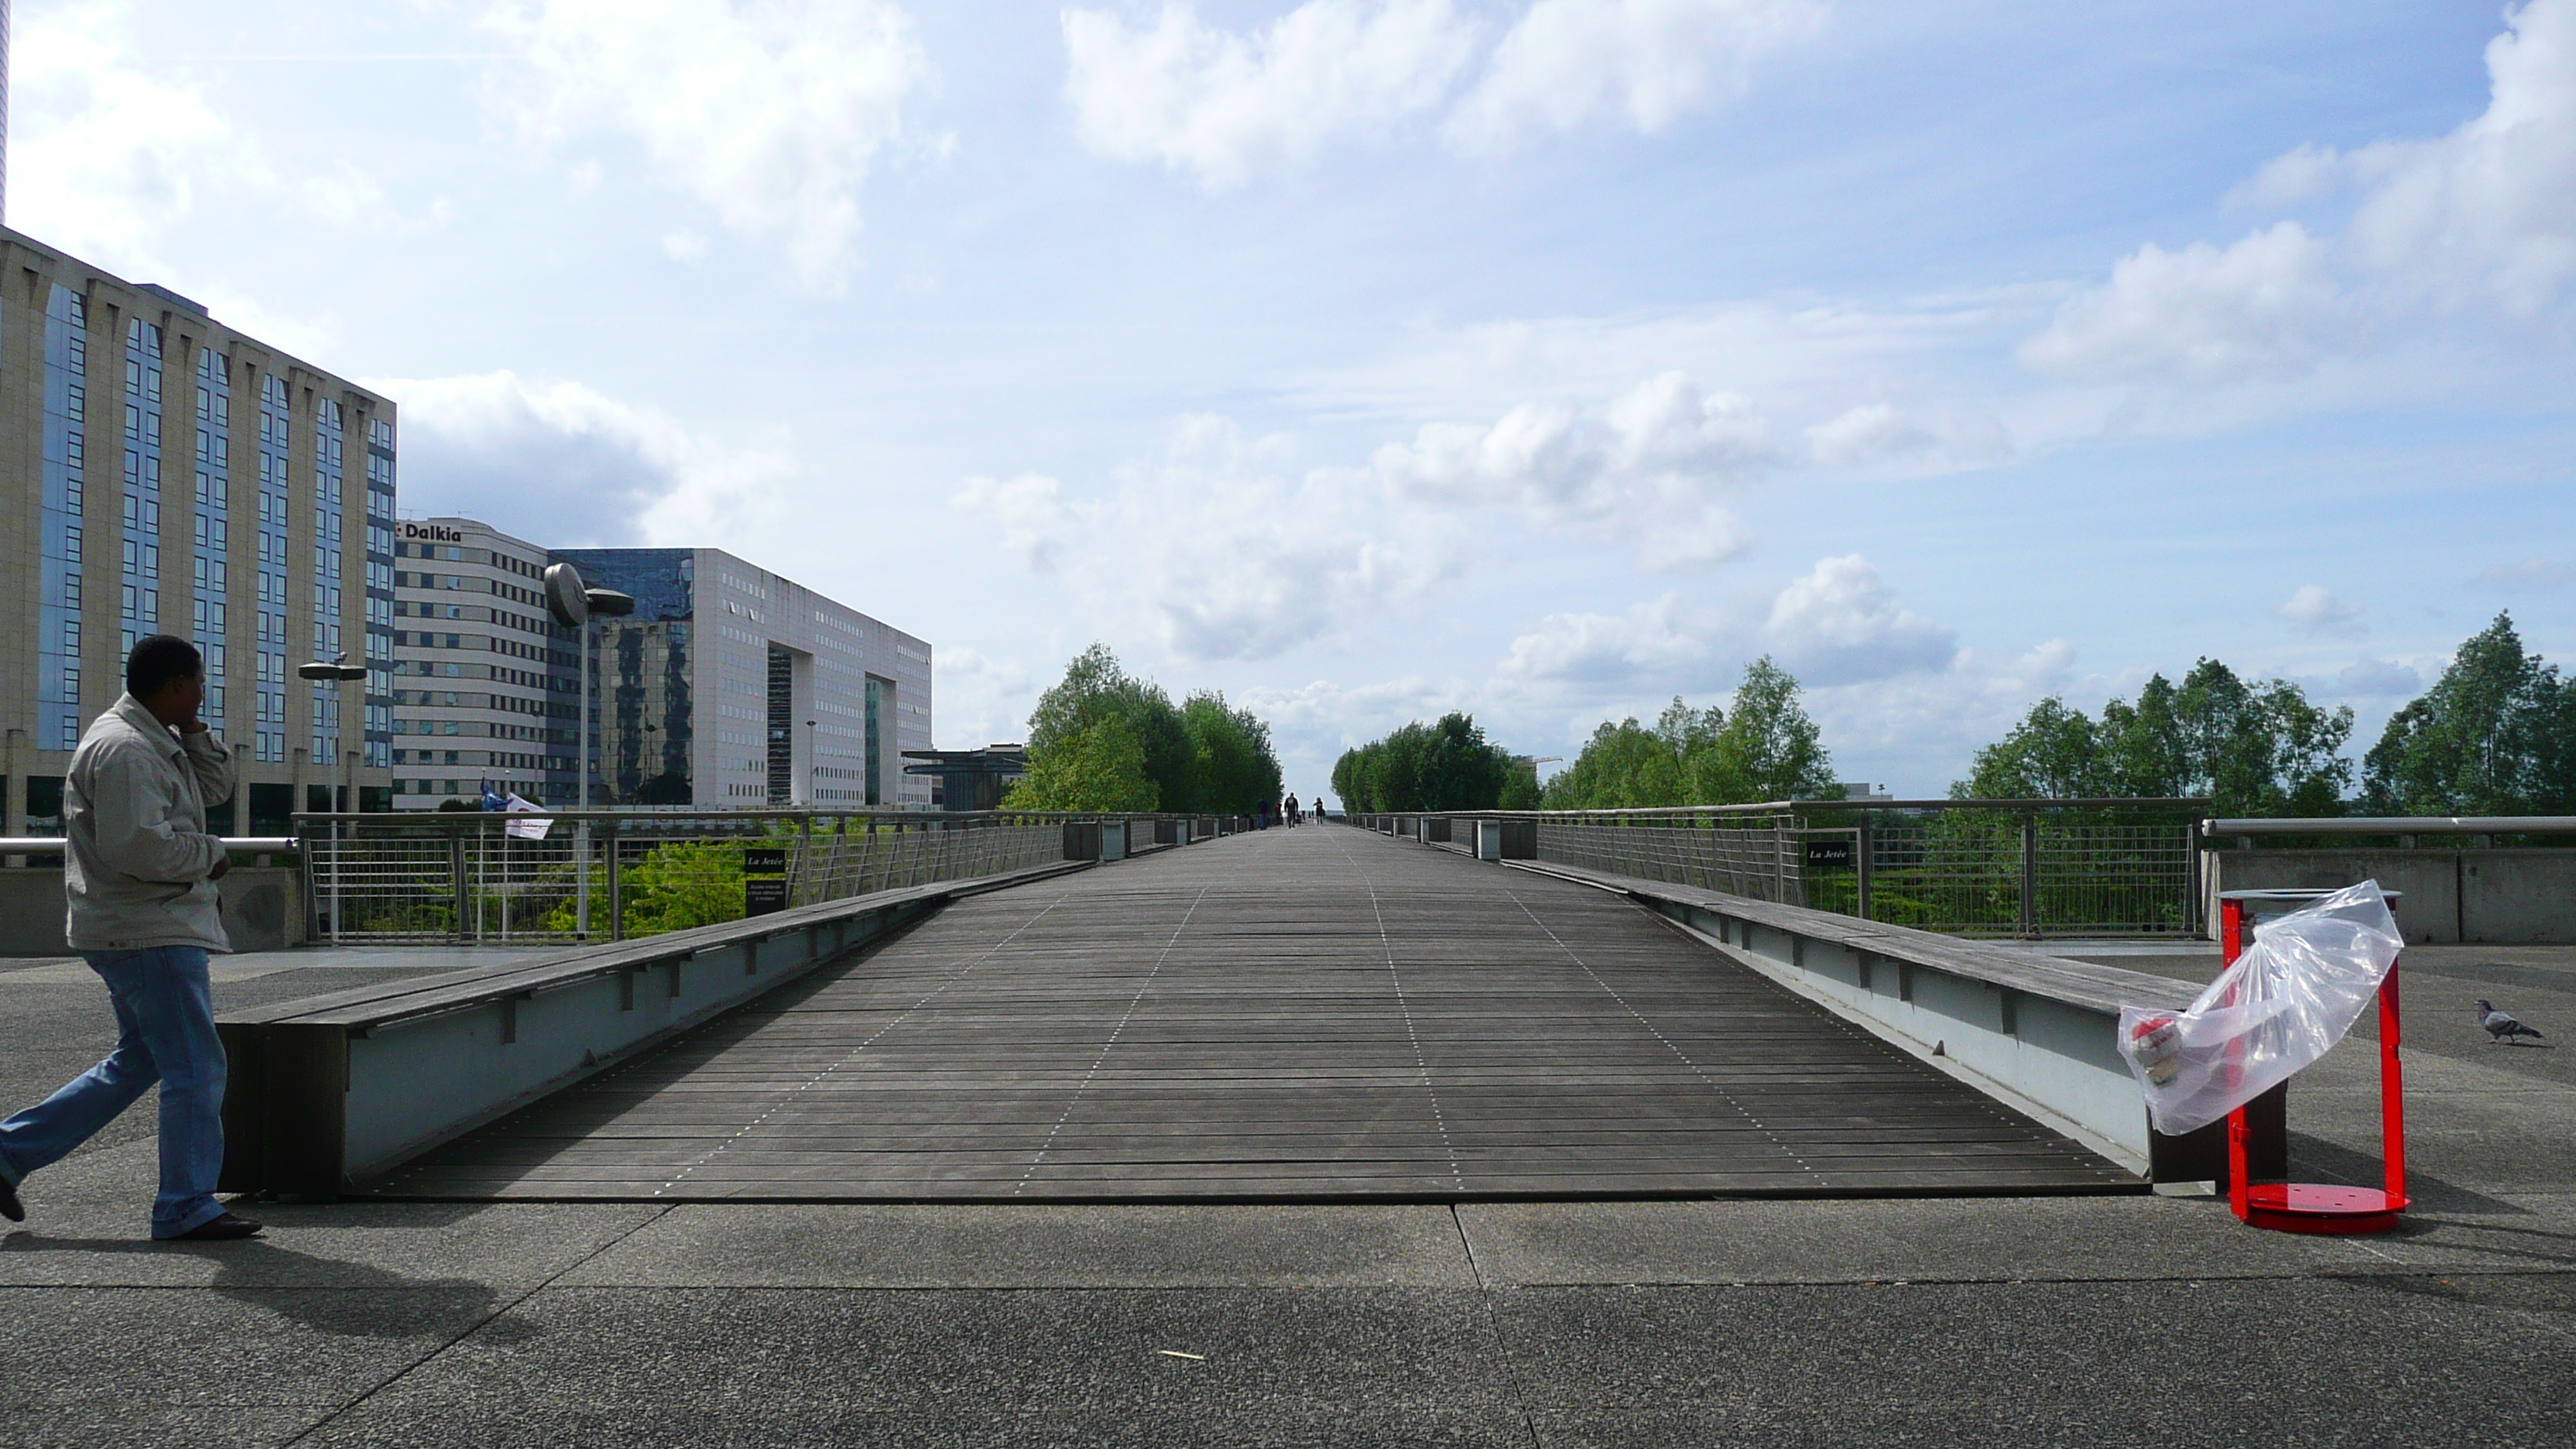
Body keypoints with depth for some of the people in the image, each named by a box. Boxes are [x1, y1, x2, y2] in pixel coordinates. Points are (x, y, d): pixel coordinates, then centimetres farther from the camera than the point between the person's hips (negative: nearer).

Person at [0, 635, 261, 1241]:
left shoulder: (155, 742, 14)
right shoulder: (124, 748, -19)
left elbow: (214, 789, 20)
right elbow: (138, 846, -27)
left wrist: (193, 733, 6)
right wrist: (208, 855, -12)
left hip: (146, 932, 11)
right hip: (150, 934, -11)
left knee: (138, 1062, 20)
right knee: (196, 1069, -5)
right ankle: (188, 1207, 3)